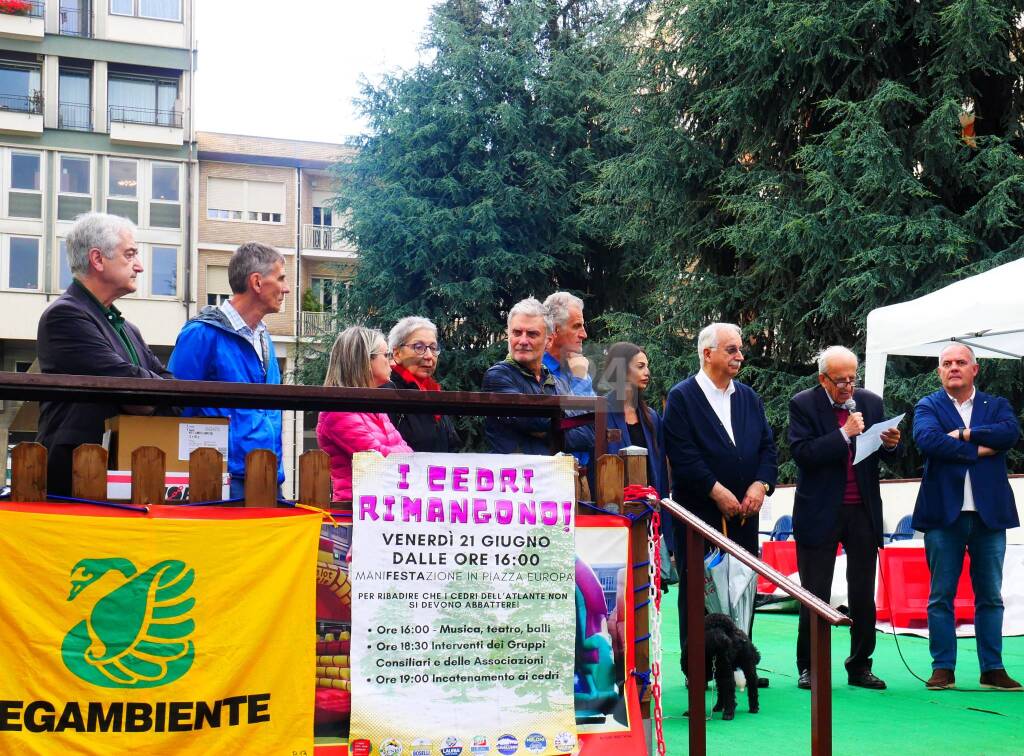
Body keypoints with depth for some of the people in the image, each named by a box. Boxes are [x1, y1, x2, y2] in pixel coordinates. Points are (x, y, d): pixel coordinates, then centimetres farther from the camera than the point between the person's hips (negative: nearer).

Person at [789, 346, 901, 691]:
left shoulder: (871, 403, 6)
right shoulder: (803, 405, -5)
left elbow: (889, 455, 10)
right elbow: (802, 453, -16)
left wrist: (892, 444, -13)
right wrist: (844, 434, -22)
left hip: (863, 511, 4)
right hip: (820, 513, -3)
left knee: (863, 594, 7)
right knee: (815, 596, 1)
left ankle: (860, 665, 17)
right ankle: (808, 667, 10)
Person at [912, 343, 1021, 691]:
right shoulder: (928, 407, 7)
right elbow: (928, 439, -14)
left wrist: (965, 433, -12)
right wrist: (978, 450, -11)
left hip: (989, 514, 2)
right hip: (945, 513, -2)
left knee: (990, 596, 6)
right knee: (941, 596, 1)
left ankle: (992, 669, 13)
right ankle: (943, 668, 7)